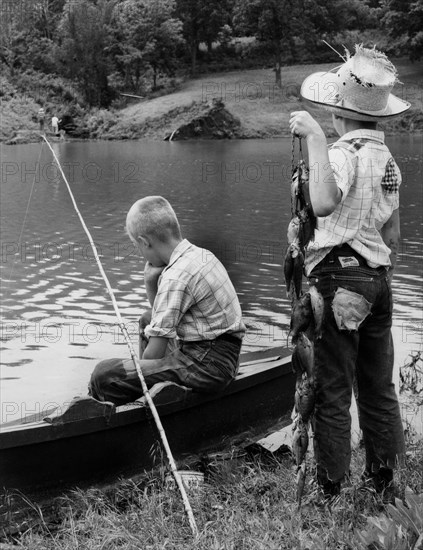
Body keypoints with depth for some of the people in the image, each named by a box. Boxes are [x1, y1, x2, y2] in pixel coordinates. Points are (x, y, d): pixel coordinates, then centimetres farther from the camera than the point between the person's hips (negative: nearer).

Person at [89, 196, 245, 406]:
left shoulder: (177, 277, -20)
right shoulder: (200, 255, 9)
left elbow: (155, 351, -18)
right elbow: (166, 315, 20)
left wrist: (137, 372, 1)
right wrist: (150, 283, 2)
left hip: (207, 366, -10)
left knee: (104, 374, -18)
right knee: (148, 319, 33)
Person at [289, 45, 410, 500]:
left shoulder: (344, 152, -14)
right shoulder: (386, 156, 13)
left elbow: (324, 204, -36)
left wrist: (315, 137, -29)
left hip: (340, 279, -8)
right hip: (377, 280, 9)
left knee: (331, 393, -1)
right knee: (378, 389, 14)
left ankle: (330, 492, 6)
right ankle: (385, 485, 24)